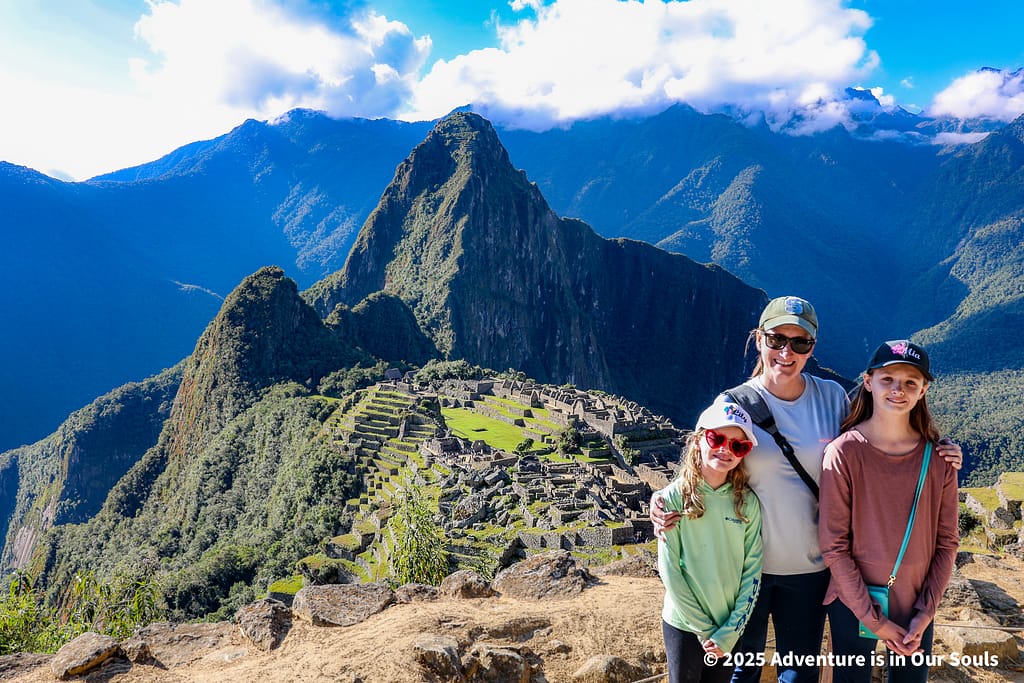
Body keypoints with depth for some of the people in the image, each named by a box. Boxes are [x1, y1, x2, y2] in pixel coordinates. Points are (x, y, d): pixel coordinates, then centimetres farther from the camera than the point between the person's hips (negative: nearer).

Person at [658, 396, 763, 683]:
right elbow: (669, 569, -11)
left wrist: (729, 633, -8)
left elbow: (752, 570, -3)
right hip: (684, 625, -2)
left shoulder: (748, 502, -4)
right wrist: (704, 629, -11)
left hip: (731, 630, 2)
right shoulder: (674, 497, -11)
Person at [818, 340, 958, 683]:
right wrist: (874, 620, -12)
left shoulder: (938, 459, -5)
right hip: (854, 603, -3)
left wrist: (926, 611, -4)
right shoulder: (844, 453, -15)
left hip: (916, 606, 3)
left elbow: (946, 541, 1)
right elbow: (834, 546, -13)